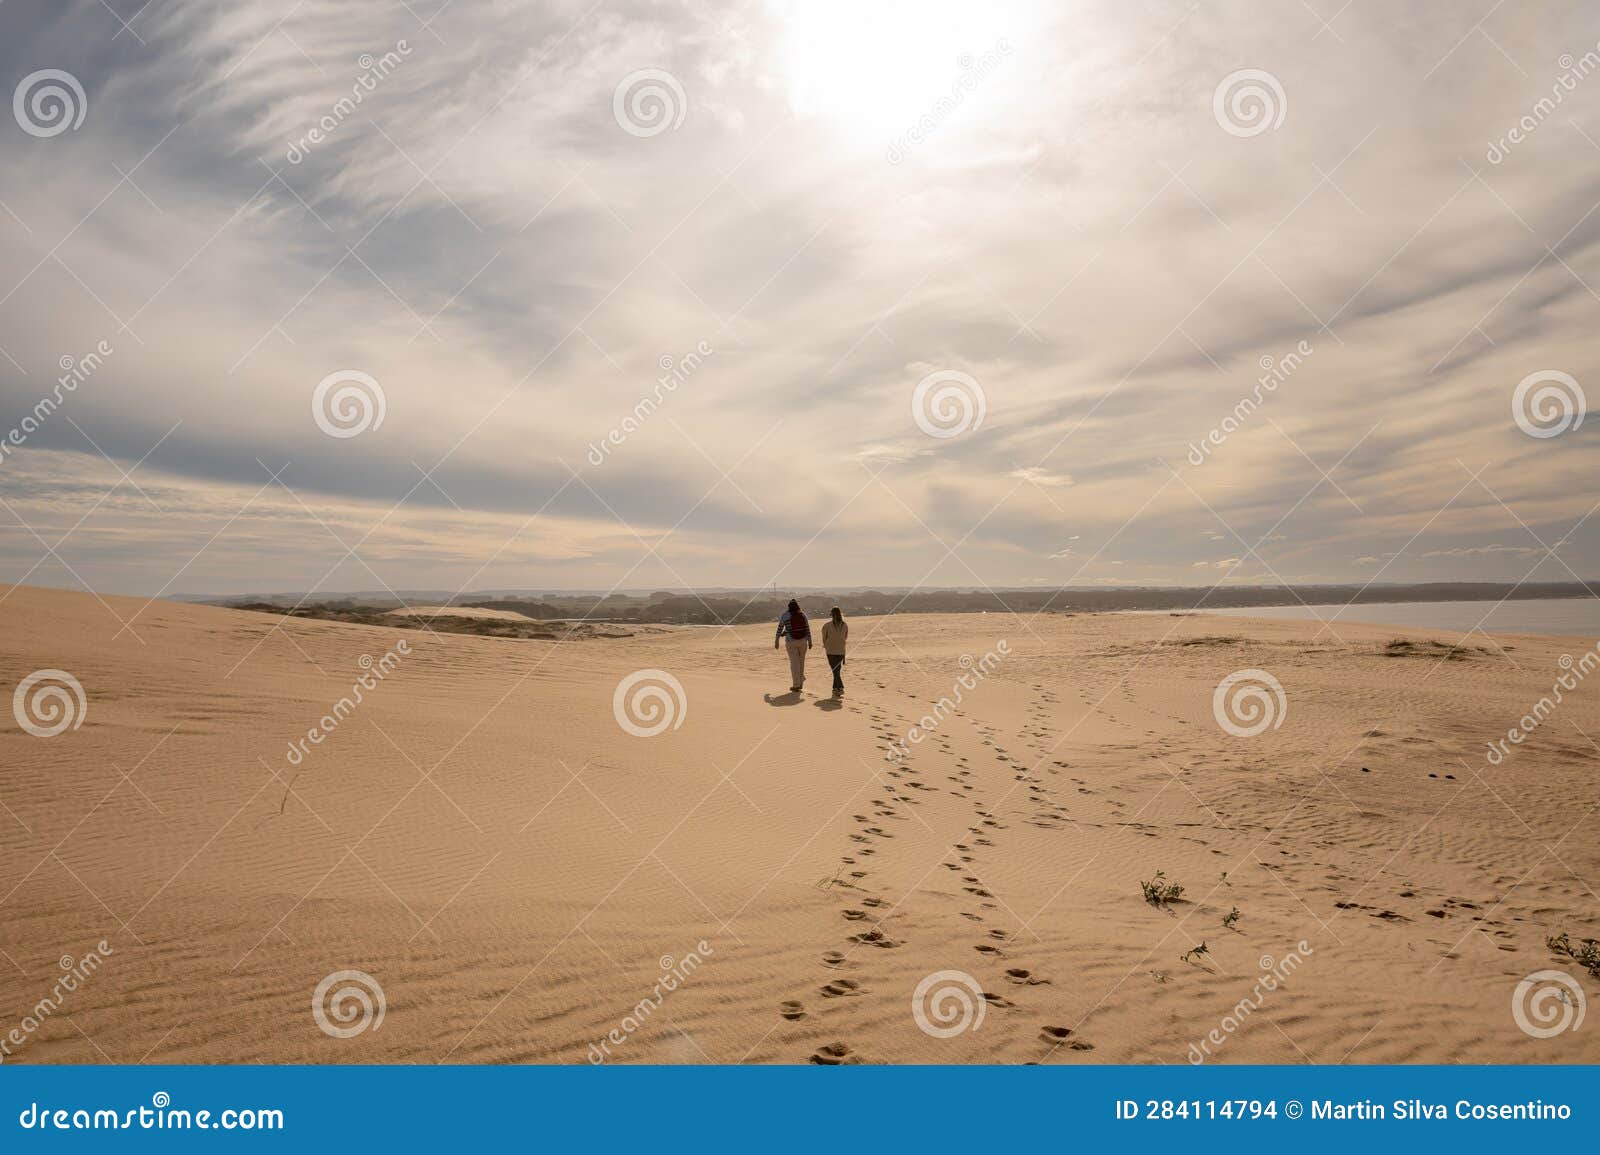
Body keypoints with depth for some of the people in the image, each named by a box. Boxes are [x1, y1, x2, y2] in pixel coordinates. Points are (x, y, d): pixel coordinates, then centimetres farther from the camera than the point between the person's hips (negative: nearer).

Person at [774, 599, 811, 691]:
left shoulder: (785, 616, -3)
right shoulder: (803, 615, 3)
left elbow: (780, 629, 3)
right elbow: (807, 629, 0)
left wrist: (776, 641, 12)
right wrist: (810, 642, 4)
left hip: (791, 642, -2)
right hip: (803, 641, 2)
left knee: (794, 663, 0)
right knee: (801, 661, 16)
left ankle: (796, 685, -1)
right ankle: (800, 682, 25)